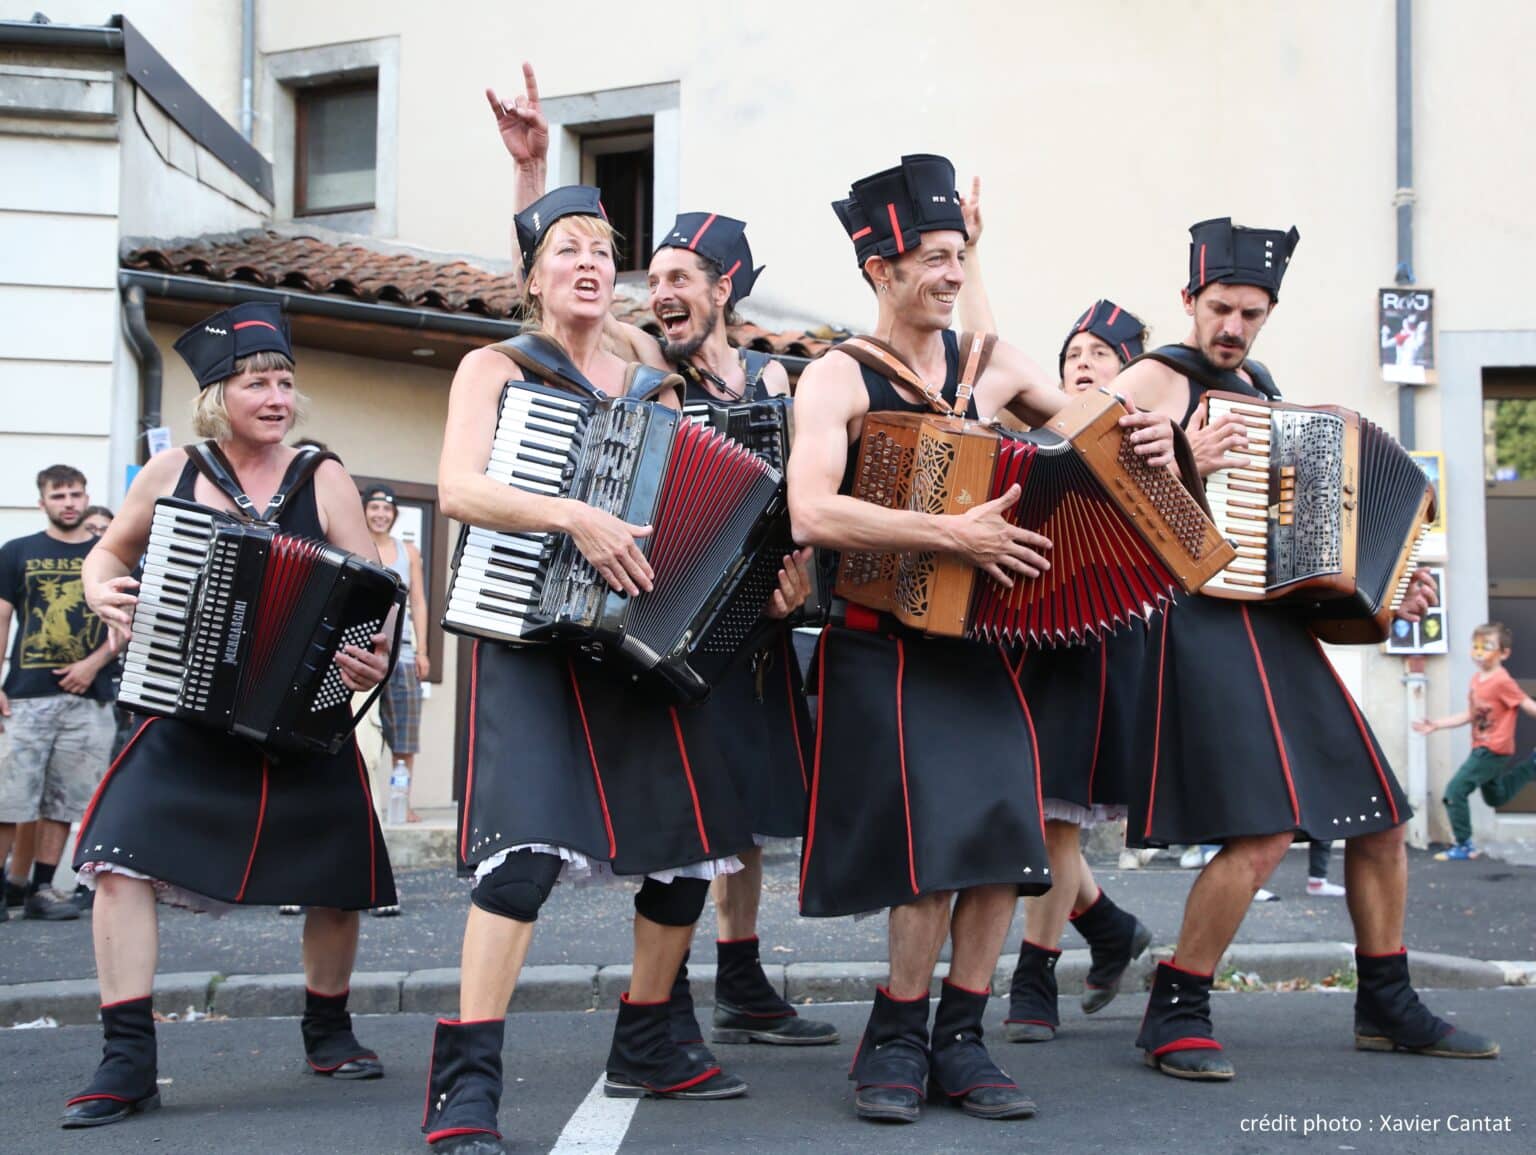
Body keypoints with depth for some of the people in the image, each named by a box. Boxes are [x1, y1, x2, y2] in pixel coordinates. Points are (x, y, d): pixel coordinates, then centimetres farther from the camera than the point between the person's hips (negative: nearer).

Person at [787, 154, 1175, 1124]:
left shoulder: (994, 366, 8)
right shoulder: (836, 380, -7)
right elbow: (813, 513, -23)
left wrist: (1150, 438, -4)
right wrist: (954, 533, -28)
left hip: (980, 634, 5)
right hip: (880, 641, -4)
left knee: (1008, 820, -9)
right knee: (941, 828, -16)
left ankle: (958, 1039, 6)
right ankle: (896, 1037, 4)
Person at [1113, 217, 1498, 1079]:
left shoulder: (1262, 392, 20)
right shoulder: (1156, 380, -3)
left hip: (1278, 621, 8)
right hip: (1201, 620, -8)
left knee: (1379, 813, 11)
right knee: (1264, 830, -19)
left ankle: (1388, 1006, 25)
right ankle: (1176, 1011, -4)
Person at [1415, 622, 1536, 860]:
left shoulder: (1502, 682, -20)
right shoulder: (1477, 678, 5)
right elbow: (1470, 715, 11)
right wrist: (1436, 725, 7)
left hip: (1493, 749, -9)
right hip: (1481, 748, 9)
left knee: (1455, 791, -13)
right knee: (1495, 797, 27)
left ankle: (1464, 847, -4)